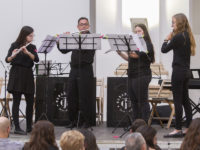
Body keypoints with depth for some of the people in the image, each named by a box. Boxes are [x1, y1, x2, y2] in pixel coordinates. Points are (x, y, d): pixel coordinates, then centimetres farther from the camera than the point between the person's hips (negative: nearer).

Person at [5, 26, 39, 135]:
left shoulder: (32, 47, 9)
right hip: (16, 75, -5)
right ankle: (17, 128, -6)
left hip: (28, 75, 5)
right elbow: (7, 60, -10)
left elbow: (36, 59, -7)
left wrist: (27, 52, -23)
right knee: (16, 101, -5)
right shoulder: (14, 45, -2)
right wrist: (12, 56, -32)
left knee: (30, 101, 6)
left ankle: (29, 127, 17)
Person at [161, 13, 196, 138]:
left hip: (178, 71, -9)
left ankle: (178, 129, -3)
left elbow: (164, 49, -8)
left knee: (177, 101, -5)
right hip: (186, 71, 9)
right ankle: (189, 128, 14)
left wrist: (167, 39, 7)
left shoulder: (178, 37, -15)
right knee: (185, 100, 12)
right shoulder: (188, 36, 11)